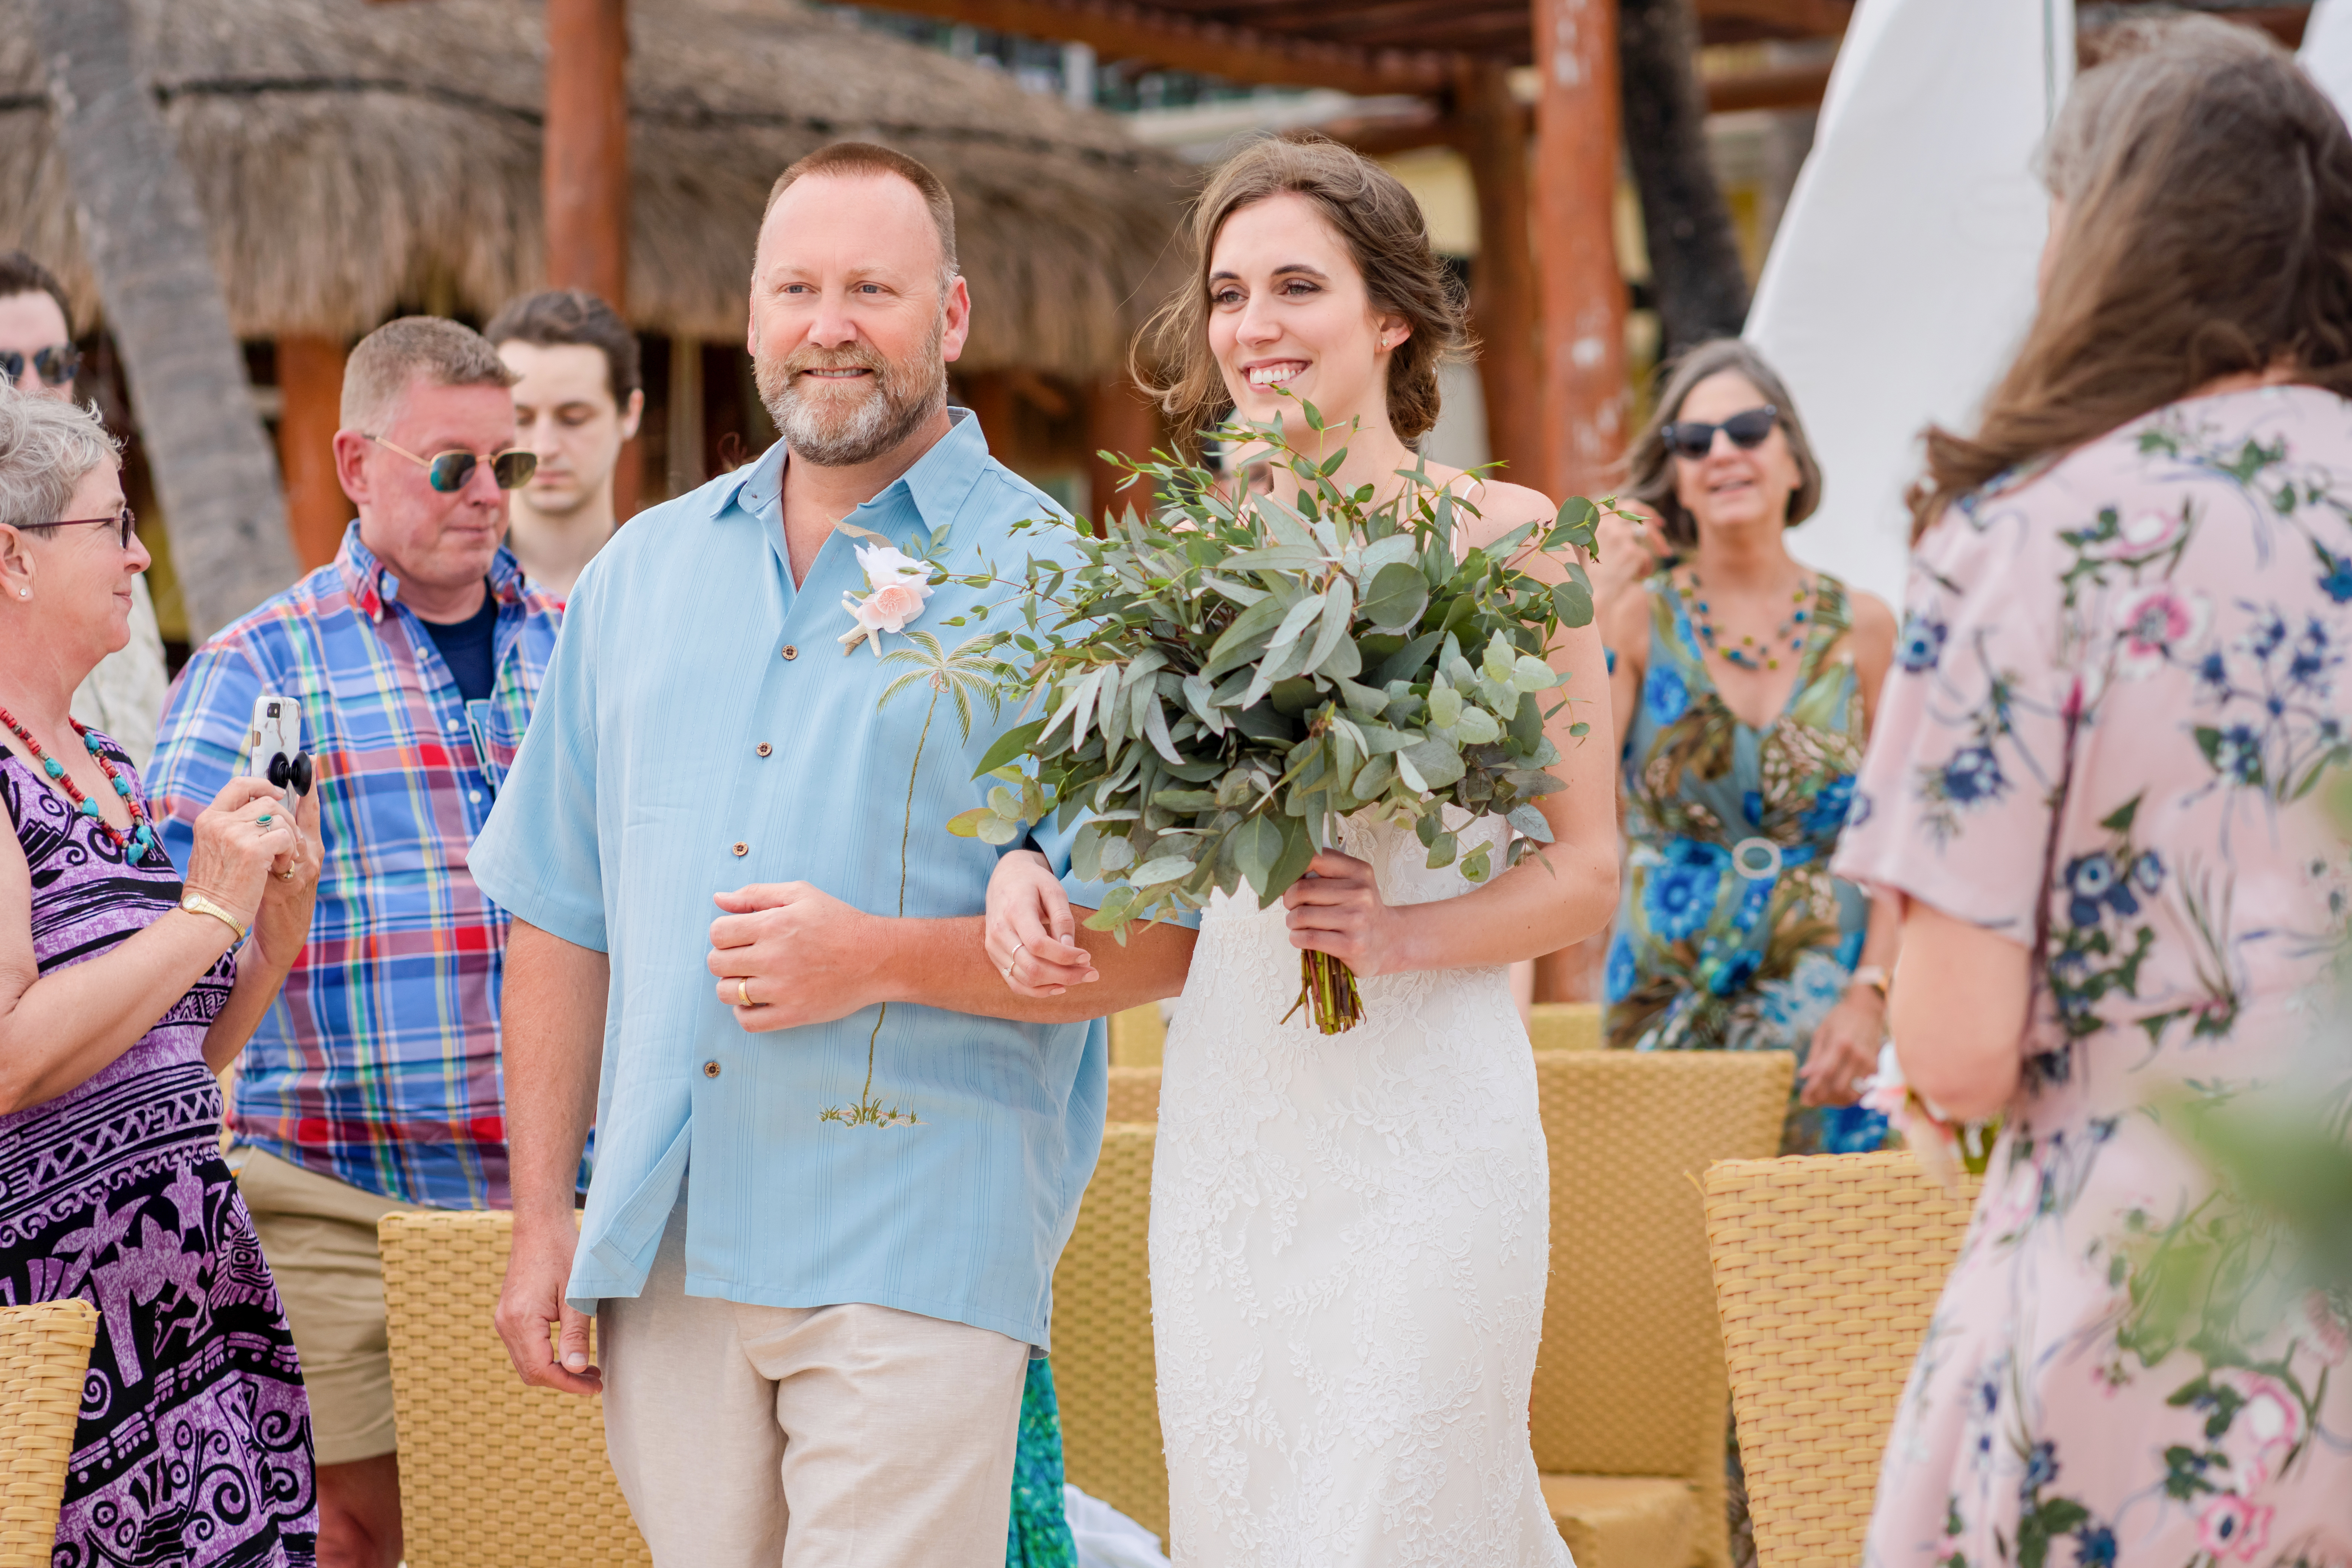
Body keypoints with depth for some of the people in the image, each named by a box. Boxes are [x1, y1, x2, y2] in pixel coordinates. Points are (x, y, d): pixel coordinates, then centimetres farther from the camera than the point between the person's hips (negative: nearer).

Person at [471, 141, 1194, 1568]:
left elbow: (1159, 938, -6)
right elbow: (564, 915, 16)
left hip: (917, 1257, -4)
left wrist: (882, 958, -17)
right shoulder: (640, 575, 14)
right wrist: (544, 1215, 11)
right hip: (663, 1254, 5)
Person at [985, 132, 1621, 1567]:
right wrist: (1030, 865, -6)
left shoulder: (1505, 537, -1)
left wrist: (1407, 932, -18)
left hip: (1420, 1117, -4)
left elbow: (1587, 873, -2)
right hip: (1225, 1116, 4)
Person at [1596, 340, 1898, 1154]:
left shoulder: (1861, 629, 4)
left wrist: (1871, 995, -9)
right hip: (1666, 1010, -1)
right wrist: (1591, 613, -13)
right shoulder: (1640, 617, 0)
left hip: (1823, 1024, 1)